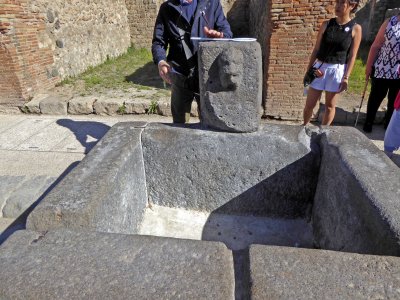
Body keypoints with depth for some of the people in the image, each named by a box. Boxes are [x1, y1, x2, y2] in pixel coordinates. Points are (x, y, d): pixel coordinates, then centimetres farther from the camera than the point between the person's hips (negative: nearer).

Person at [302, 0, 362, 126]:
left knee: (330, 105, 10)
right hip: (319, 68, 1)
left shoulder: (355, 28, -4)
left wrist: (346, 77, -9)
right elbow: (316, 49, 4)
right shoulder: (326, 24, 1)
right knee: (309, 104, 5)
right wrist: (308, 70, 1)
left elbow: (352, 56, -3)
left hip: (337, 70, -1)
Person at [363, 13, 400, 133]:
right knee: (375, 98, 12)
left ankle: (388, 123, 36)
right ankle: (368, 122, 29)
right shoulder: (390, 22, -5)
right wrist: (369, 66, -5)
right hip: (382, 70, -2)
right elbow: (376, 46, -3)